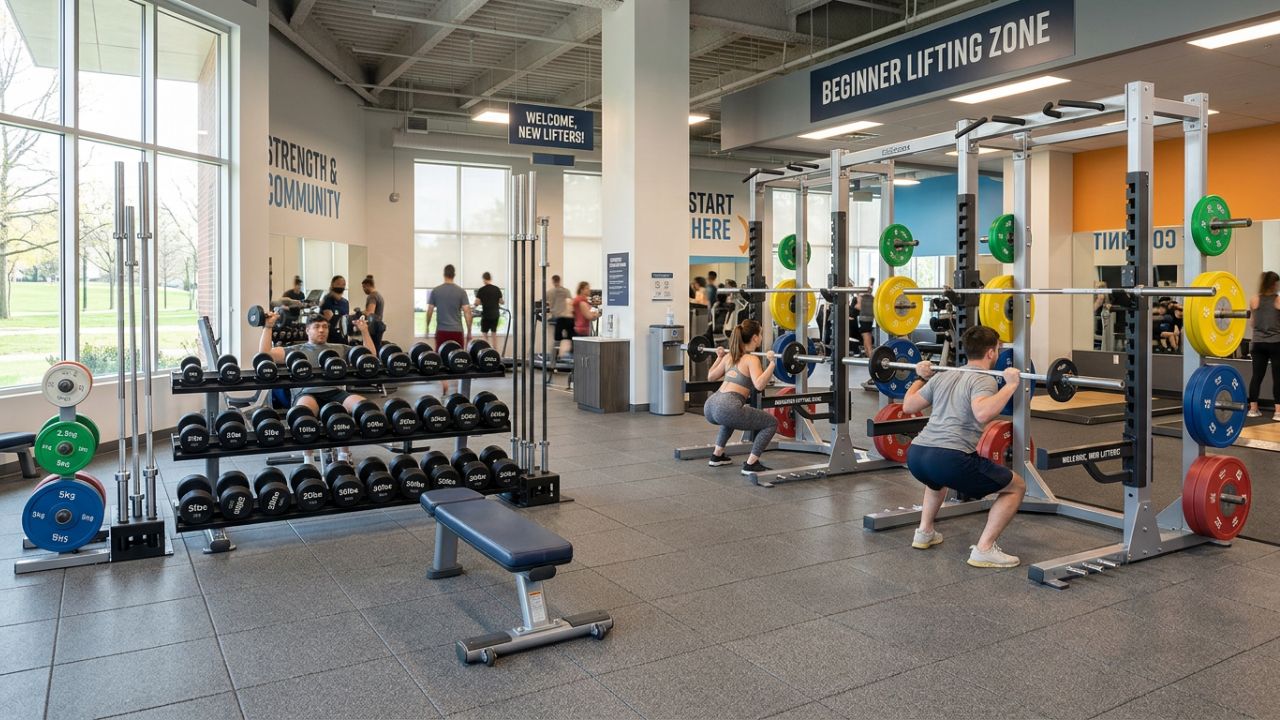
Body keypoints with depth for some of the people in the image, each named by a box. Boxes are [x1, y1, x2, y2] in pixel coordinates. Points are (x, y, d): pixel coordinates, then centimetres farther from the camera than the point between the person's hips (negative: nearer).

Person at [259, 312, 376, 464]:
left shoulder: (340, 349, 28)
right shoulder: (296, 350, 22)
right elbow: (265, 353, 11)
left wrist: (364, 331, 19)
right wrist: (268, 327, 8)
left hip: (334, 393, 3)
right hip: (306, 394, -2)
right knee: (305, 408, -43)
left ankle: (344, 455, -15)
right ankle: (309, 459, -25)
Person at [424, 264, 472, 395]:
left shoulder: (435, 291, 0)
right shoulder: (461, 291, -3)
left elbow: (430, 310, 3)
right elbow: (467, 312, -8)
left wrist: (427, 326, 18)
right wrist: (469, 332, -1)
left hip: (442, 330, 0)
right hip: (457, 331, 0)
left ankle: (444, 386, -3)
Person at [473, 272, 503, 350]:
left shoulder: (481, 290, -9)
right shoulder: (497, 289, 2)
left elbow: (477, 302, -11)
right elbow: (501, 301, 4)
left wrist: (483, 302, 10)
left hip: (486, 315, -4)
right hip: (495, 314, 4)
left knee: (484, 334, 5)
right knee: (494, 333, 12)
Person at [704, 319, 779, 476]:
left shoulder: (730, 355, 20)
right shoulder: (752, 359, -1)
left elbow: (711, 376, 30)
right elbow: (759, 385, -18)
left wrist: (719, 357, 40)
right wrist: (772, 363, -19)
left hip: (710, 407, 8)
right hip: (726, 408, -8)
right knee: (771, 423, 7)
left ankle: (717, 456, 37)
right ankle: (750, 464, 2)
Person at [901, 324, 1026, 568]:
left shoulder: (943, 376, 21)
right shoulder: (984, 380, 0)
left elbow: (908, 406, 28)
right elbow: (982, 413, -22)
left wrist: (921, 378, 41)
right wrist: (1011, 385, -13)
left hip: (915, 456, 8)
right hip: (949, 459, -8)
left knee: (938, 477, 44)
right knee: (1016, 487, 10)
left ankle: (924, 533, 37)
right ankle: (983, 550, 4)